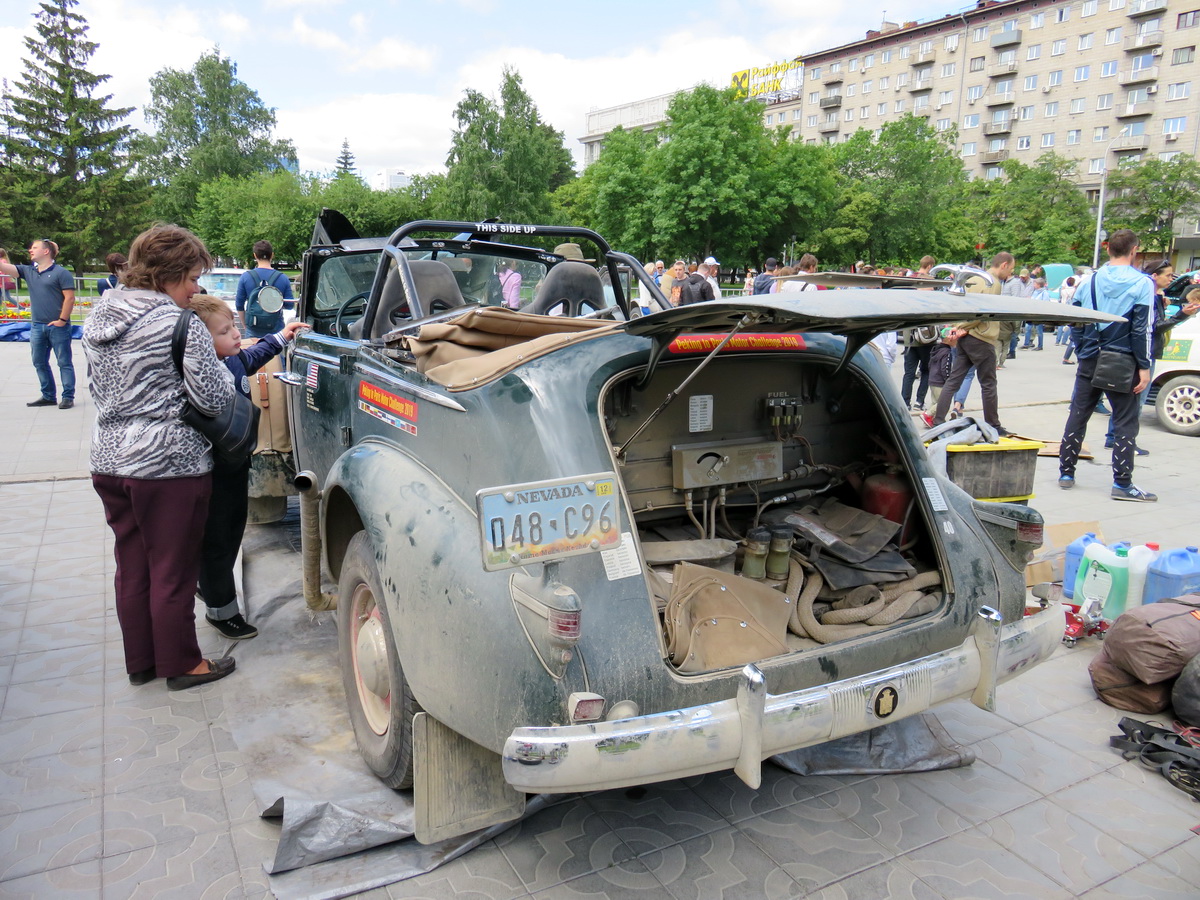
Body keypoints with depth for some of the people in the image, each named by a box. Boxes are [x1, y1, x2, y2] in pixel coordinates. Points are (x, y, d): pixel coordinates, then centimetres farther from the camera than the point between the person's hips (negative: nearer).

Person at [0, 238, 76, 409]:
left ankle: (68, 397, 5)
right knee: (39, 363, 11)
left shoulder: (61, 273, -7)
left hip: (58, 326, -7)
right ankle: (48, 396, 21)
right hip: (36, 326, 7)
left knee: (64, 362, 0)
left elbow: (70, 298, -12)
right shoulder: (28, 271, 11)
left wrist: (62, 320, -14)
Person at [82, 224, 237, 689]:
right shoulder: (181, 325, -15)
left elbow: (101, 390, 19)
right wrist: (221, 364, 5)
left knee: (132, 567, 17)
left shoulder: (99, 319, 9)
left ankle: (139, 662, 31)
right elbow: (215, 399, -13)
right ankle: (180, 664, 20)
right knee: (173, 571, 6)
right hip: (168, 464, -7)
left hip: (109, 460, 8)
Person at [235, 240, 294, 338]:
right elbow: (289, 305, 0)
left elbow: (239, 305, 1)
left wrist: (245, 325, 13)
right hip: (276, 329, 0)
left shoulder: (246, 277, -4)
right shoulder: (282, 278, -6)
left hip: (253, 331, 0)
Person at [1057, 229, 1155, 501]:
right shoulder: (1142, 284, -6)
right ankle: (1122, 483, 2)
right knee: (1125, 422, 2)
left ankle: (1066, 473, 13)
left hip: (1090, 361, 4)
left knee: (1077, 416, 10)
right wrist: (1144, 366, -7)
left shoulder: (1088, 282, 6)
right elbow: (1142, 329, -10)